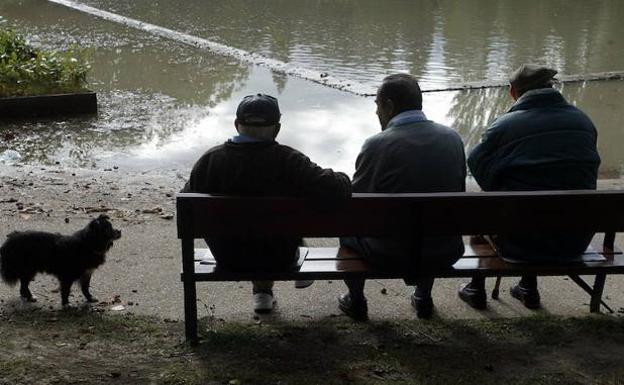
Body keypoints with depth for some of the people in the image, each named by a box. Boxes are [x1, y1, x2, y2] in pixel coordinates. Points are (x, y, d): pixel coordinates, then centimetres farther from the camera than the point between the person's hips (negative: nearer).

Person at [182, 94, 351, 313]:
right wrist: (343, 180, -1)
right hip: (278, 260, -2)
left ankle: (262, 291, 38)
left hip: (228, 261, 2)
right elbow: (336, 189, -26)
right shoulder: (288, 162, -22)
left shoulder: (210, 159, -13)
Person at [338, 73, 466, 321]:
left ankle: (356, 302, 37)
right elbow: (458, 193, 7)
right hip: (445, 254, 4)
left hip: (390, 256, -4)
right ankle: (423, 299, 46)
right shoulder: (452, 138, -3)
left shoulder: (377, 145, -17)